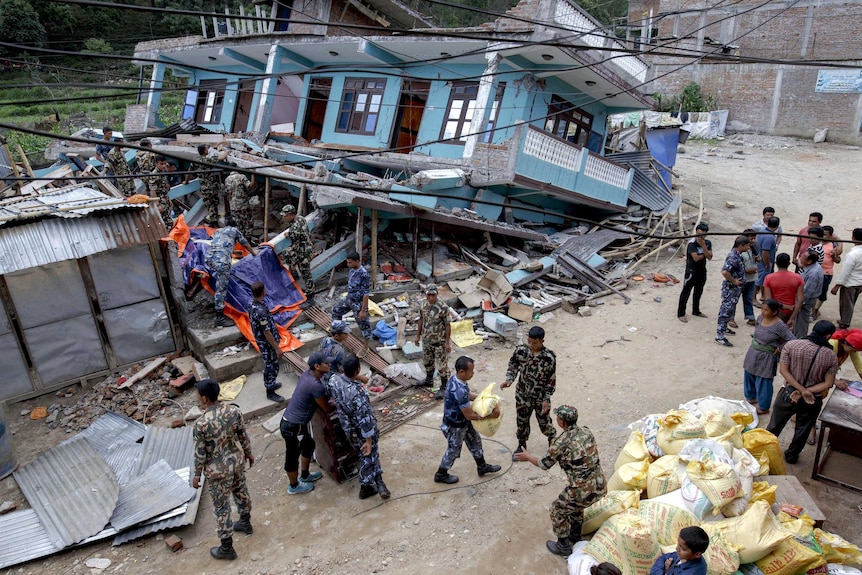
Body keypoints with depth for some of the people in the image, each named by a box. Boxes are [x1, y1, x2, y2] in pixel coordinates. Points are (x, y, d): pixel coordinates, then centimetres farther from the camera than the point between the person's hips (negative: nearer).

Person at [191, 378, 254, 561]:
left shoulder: (201, 424, -29)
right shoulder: (234, 410, -15)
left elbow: (200, 453, -18)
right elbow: (243, 435, -1)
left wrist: (197, 474, -1)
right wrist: (248, 453, 16)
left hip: (218, 470, -5)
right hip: (237, 460, 5)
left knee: (221, 506, 13)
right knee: (241, 491, 29)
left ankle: (227, 548, 28)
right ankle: (246, 523, 53)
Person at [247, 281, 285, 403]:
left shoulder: (252, 303, -4)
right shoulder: (260, 311, -34)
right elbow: (267, 332, -28)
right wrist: (277, 348, -20)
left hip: (261, 340, 9)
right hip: (267, 343, -9)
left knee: (269, 365, 26)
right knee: (272, 366, 7)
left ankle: (270, 384, 45)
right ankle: (270, 393, 21)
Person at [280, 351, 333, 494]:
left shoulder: (308, 373, -1)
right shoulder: (315, 385, -29)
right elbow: (326, 409, -15)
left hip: (289, 420, 9)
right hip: (293, 426, -9)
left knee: (309, 445, 28)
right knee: (293, 456, 14)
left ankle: (305, 475, 48)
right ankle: (294, 486, 37)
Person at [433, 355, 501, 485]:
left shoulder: (456, 378, -10)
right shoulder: (459, 391, -39)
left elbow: (468, 395, 10)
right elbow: (470, 415, -31)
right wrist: (490, 415, -25)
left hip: (463, 421, 9)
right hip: (454, 426, -9)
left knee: (475, 442, 24)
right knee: (453, 451, 15)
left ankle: (482, 467, 47)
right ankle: (441, 475, 39)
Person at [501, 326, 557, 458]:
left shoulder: (549, 357, -22)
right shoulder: (520, 351, -15)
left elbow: (551, 380, -13)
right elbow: (513, 367, 0)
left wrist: (546, 400, -12)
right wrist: (509, 380, -18)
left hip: (541, 397, -2)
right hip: (523, 395, 2)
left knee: (544, 423, 16)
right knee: (522, 422, 18)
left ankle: (553, 439, 48)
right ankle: (521, 446, 42)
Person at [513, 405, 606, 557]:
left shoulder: (561, 443, -16)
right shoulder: (587, 431, 1)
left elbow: (544, 464, 0)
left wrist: (527, 457, 18)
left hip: (583, 490, -7)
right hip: (600, 486, 7)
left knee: (557, 511, 19)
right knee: (576, 505, 35)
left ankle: (563, 547, 32)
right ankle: (575, 536, 51)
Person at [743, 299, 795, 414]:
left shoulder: (780, 326, -22)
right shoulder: (760, 318, -3)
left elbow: (792, 341, -19)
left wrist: (780, 349, -12)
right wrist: (755, 342, 8)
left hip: (766, 358, -7)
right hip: (753, 353, 7)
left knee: (763, 383, 7)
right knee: (749, 376, 22)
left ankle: (763, 408, 25)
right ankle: (751, 398, 45)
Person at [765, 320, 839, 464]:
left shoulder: (791, 345, -15)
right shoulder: (831, 356, -13)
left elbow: (783, 370, -15)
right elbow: (828, 384, -12)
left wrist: (802, 390, -15)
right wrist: (806, 391, -14)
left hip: (789, 393, 0)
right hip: (813, 400, 0)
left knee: (775, 425, 19)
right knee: (803, 429, 22)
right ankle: (791, 456, 39)